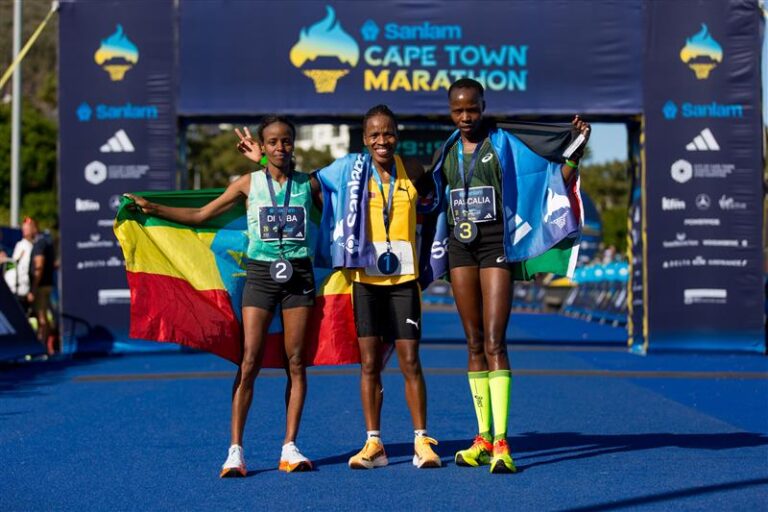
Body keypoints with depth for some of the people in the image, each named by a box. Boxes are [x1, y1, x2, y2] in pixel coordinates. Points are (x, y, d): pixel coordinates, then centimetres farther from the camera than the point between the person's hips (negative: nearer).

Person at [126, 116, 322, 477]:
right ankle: (235, 450, -3)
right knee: (249, 362, -7)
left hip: (299, 275, 1)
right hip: (260, 274, -1)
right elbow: (200, 215, 7)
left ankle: (290, 447, 9)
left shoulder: (308, 184, 6)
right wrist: (154, 209, 0)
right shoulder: (249, 184, 4)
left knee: (296, 362, 2)